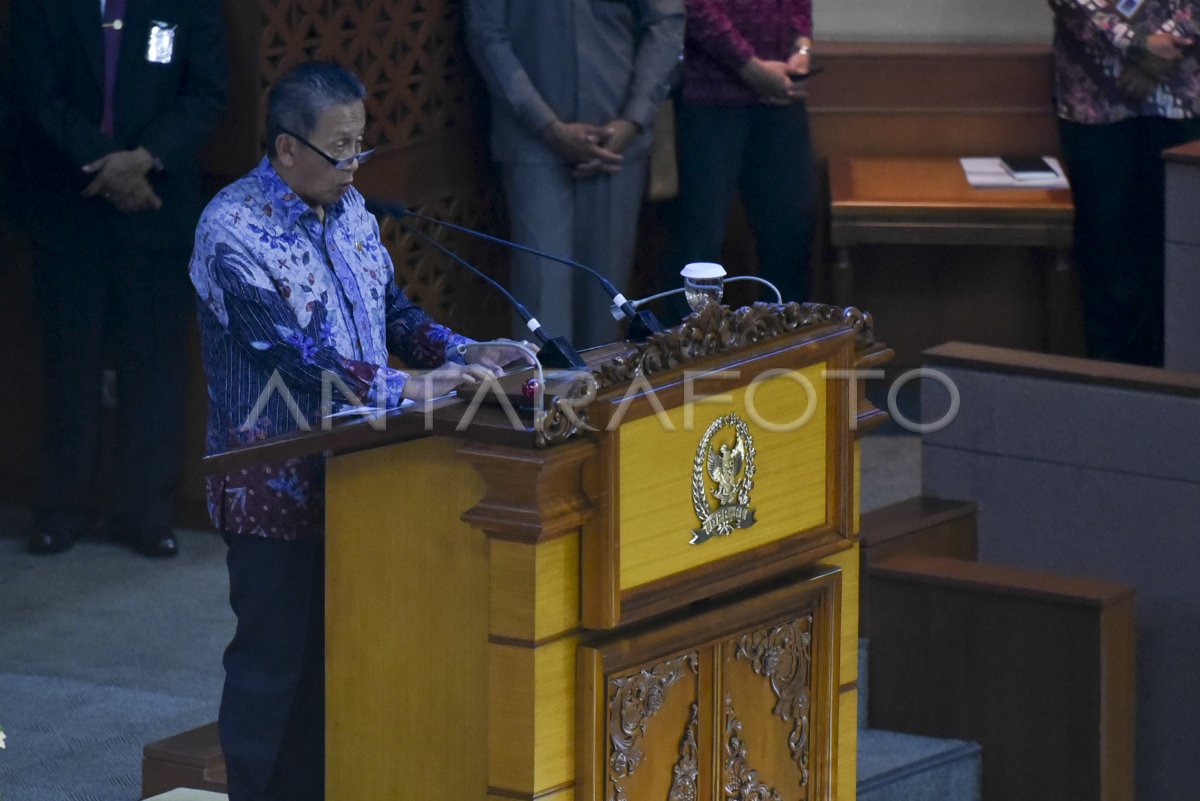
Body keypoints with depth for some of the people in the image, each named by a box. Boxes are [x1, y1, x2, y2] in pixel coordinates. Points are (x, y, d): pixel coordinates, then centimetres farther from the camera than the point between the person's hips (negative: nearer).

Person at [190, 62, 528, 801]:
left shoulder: (349, 210, 8)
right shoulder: (235, 232, -18)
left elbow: (391, 307, 16)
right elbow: (288, 354, -25)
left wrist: (461, 354, -2)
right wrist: (405, 388, -28)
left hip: (350, 475, 8)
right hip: (276, 487, -7)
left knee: (335, 655, 12)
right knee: (274, 661, 1)